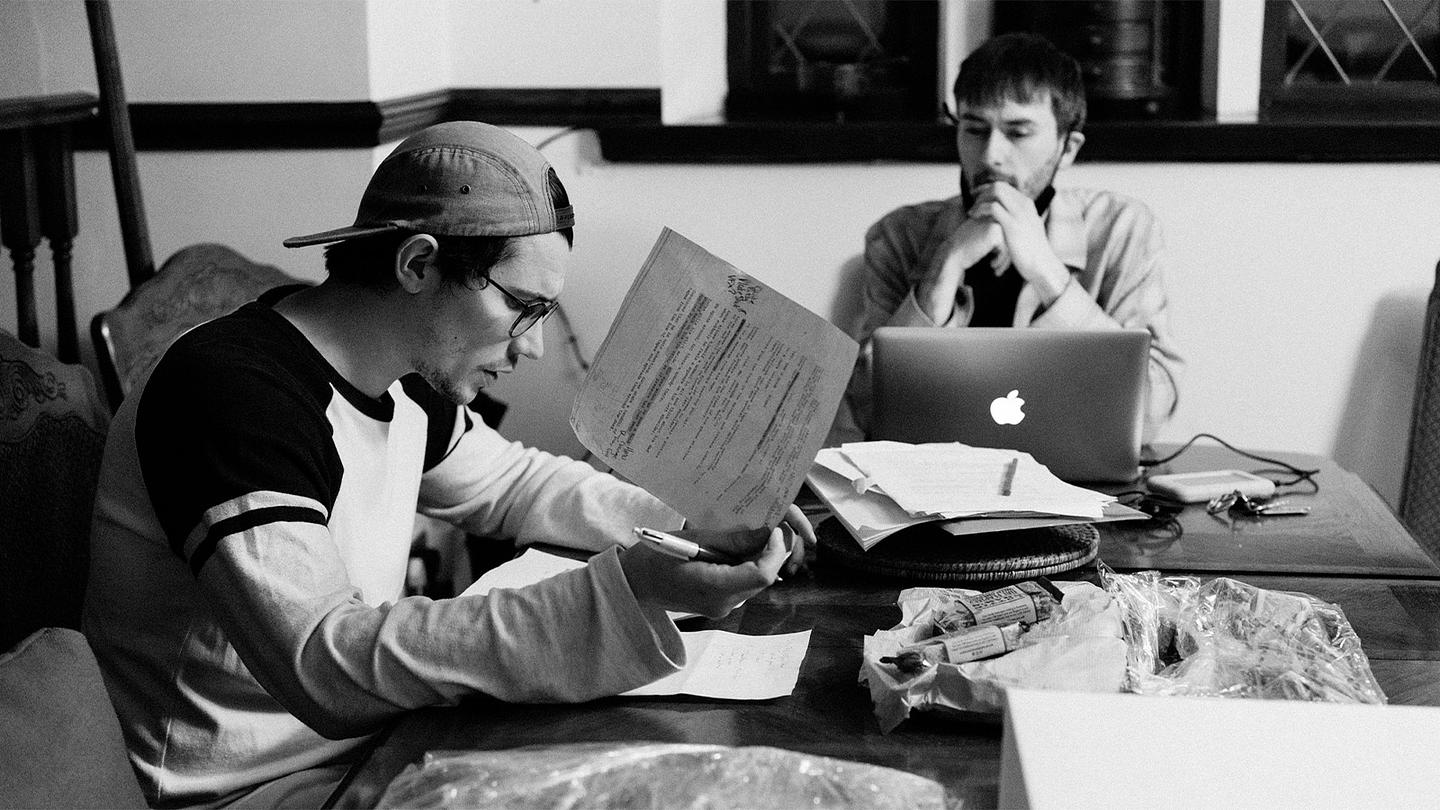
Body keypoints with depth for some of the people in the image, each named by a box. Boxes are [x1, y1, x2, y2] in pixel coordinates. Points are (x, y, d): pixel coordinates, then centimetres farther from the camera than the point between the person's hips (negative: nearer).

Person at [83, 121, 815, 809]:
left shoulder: (399, 375, 2)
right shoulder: (230, 390, -26)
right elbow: (326, 663, -36)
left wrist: (689, 527, 3)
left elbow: (509, 483, 20)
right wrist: (622, 594, -41)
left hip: (369, 733, 8)